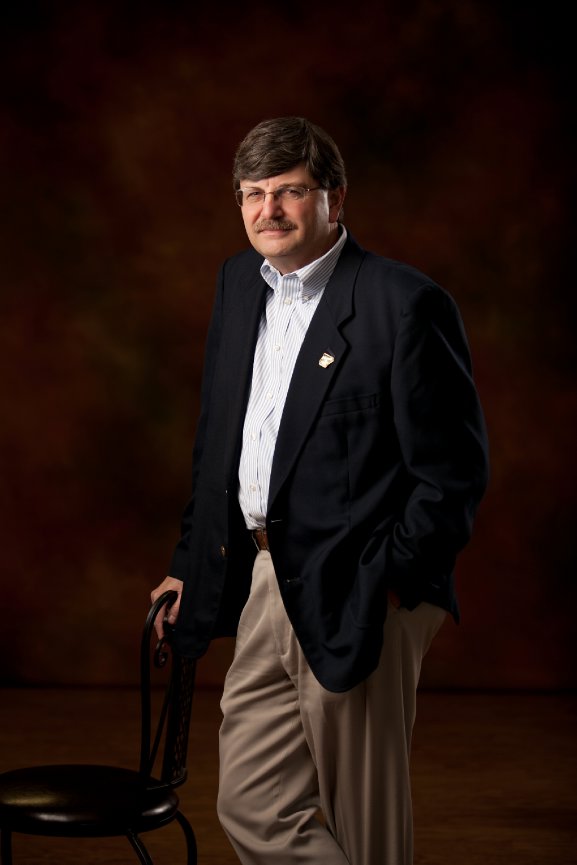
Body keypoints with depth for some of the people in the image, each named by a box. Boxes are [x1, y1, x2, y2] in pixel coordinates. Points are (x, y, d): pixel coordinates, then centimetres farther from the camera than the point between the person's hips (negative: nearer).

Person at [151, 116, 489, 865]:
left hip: (356, 599, -7)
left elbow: (455, 474, -12)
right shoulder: (239, 283, 11)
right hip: (264, 584, 7)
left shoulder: (406, 303, -13)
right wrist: (191, 564, 16)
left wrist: (380, 586, -15)